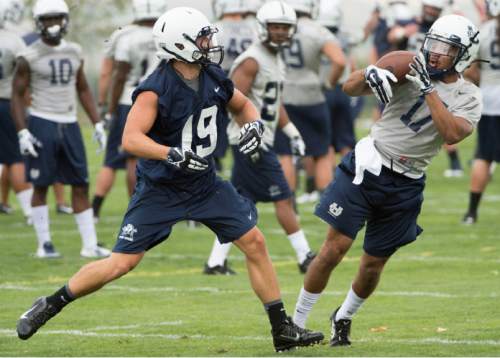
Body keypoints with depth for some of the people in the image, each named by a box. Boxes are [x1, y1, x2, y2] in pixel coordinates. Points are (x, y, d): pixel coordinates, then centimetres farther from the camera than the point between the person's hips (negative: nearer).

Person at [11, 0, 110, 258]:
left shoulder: (74, 53, 9)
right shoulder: (29, 57, -6)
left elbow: (83, 90, 17)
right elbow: (17, 95, -5)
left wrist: (97, 124, 11)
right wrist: (22, 132, -13)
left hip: (69, 125, 5)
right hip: (42, 124, -5)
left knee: (80, 186, 3)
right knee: (41, 186, 1)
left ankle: (90, 244, 5)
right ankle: (44, 244, 7)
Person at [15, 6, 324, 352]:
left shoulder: (213, 77, -2)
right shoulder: (156, 89, -23)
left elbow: (243, 105, 17)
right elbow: (131, 139, -32)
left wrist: (253, 125, -4)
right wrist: (171, 154, -45)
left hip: (205, 184, 6)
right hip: (159, 190, -6)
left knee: (255, 243, 1)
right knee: (122, 262, -8)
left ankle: (283, 330, 10)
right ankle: (49, 306, 10)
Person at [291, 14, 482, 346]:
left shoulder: (468, 97, -2)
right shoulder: (411, 70, -2)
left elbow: (452, 134, -21)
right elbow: (350, 88, 0)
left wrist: (429, 90, -22)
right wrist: (370, 73, -21)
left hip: (404, 187, 1)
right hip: (367, 167, -1)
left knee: (373, 264, 9)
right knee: (335, 247, -8)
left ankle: (343, 318, 36)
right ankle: (297, 323, 3)